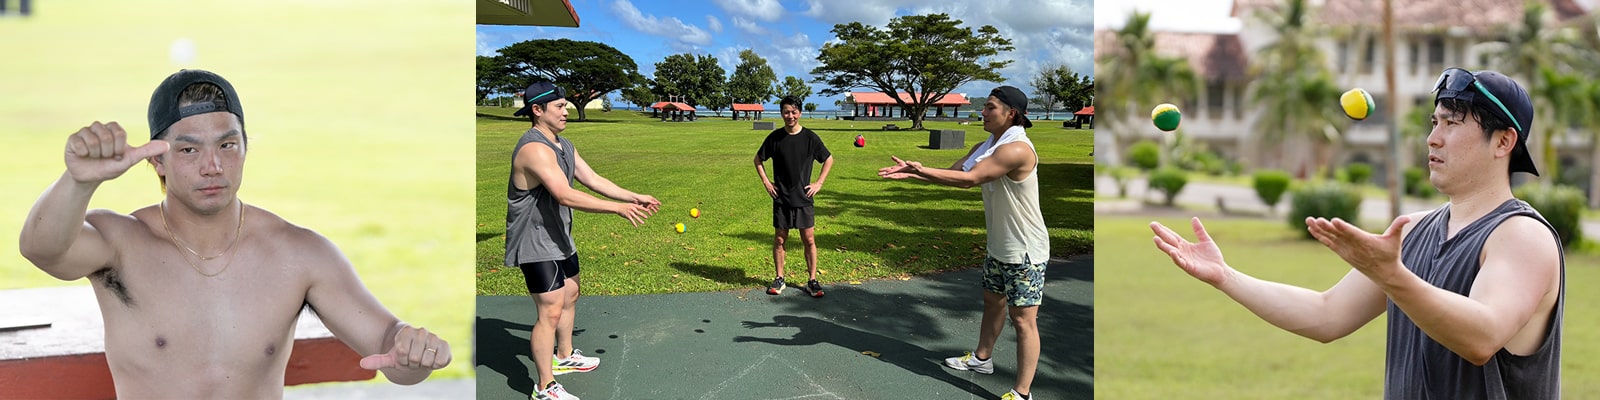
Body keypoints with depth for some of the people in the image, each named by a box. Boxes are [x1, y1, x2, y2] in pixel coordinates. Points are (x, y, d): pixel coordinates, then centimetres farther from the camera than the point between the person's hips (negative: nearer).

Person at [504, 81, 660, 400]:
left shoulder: (563, 145, 8)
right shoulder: (535, 149, -27)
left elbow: (593, 180, 9)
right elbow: (565, 196, -34)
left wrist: (635, 198, 0)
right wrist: (618, 208, -33)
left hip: (559, 238, 11)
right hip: (535, 243, -11)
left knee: (569, 296, 26)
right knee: (550, 311, -10)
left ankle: (565, 356, 47)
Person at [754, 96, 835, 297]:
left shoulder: (810, 137, -5)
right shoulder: (775, 137, -3)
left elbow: (828, 160, 8)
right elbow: (758, 159, 11)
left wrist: (819, 183, 1)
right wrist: (766, 182, 3)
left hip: (804, 198, -1)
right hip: (781, 198, 1)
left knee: (809, 239, 1)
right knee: (779, 239, 5)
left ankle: (812, 280, 9)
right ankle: (779, 279, 16)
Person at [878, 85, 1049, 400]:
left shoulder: (1016, 149, -26)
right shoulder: (986, 147, 6)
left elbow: (969, 179, -29)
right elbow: (953, 172, 4)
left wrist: (920, 170, -29)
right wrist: (912, 173, -10)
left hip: (1025, 252, -10)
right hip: (999, 247, 10)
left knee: (1023, 319, -6)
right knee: (993, 301, 25)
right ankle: (981, 359, 45)